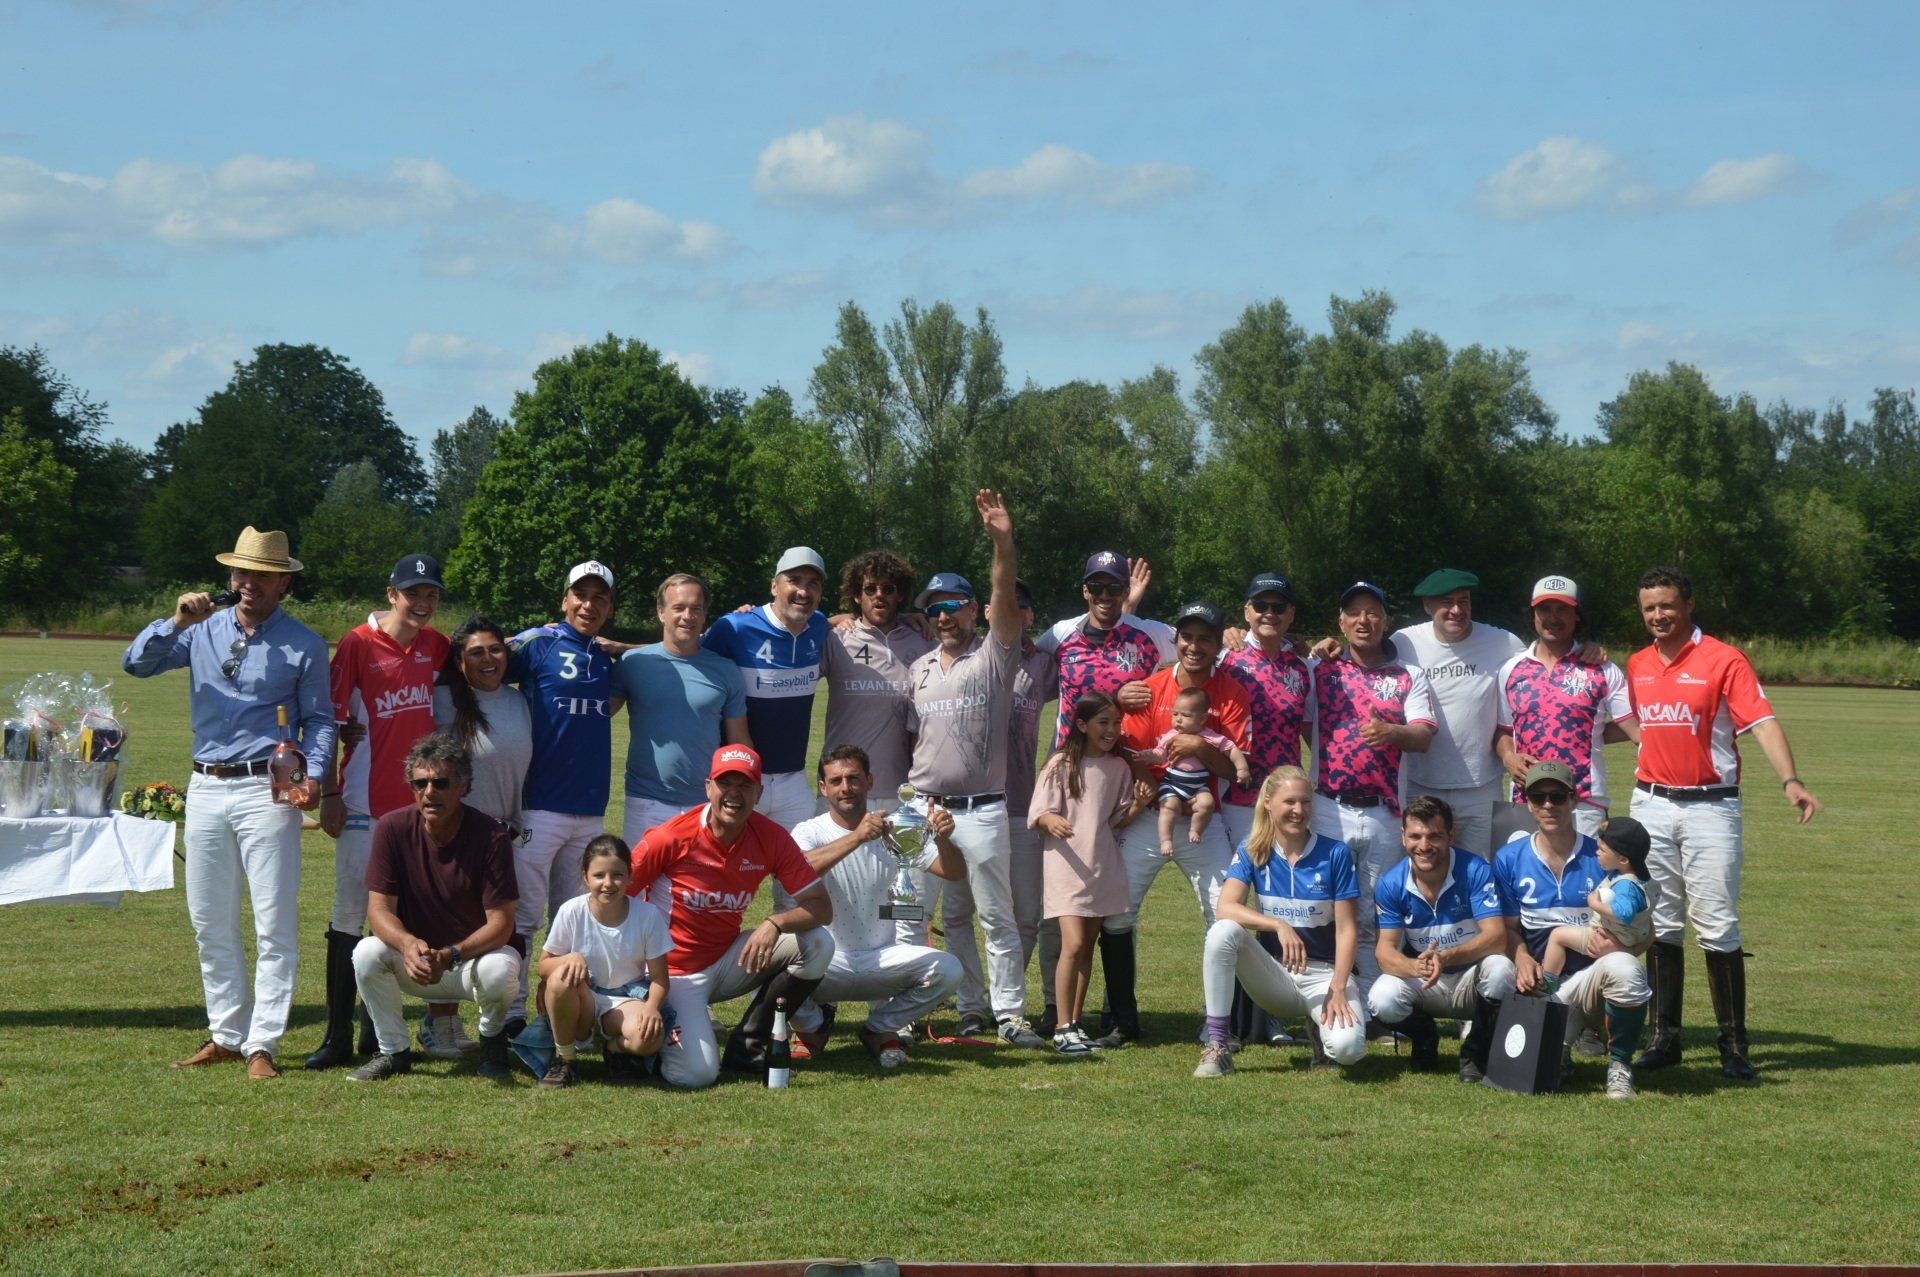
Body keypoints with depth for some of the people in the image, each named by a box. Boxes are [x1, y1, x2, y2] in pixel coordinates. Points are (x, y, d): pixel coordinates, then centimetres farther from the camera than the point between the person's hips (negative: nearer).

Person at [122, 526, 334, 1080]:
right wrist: (176, 622, -12)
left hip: (266, 791, -4)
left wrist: (315, 774, -14)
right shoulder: (203, 630, 11)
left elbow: (319, 718, 3)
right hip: (206, 788, 4)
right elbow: (136, 663, 3)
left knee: (274, 925, -7)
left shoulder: (303, 644, 3)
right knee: (211, 924, 9)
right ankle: (225, 1035, 19)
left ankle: (262, 1044, -4)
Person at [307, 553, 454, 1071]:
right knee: (350, 916, -1)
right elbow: (332, 721, -5)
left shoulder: (437, 646, 9)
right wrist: (329, 794, -9)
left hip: (421, 800, 5)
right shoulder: (358, 645, -5)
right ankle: (338, 1037, 2)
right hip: (366, 805, -4)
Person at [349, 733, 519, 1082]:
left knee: (500, 969, -35)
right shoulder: (392, 828, -11)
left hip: (474, 956, -2)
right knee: (367, 952, -27)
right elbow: (379, 908, -13)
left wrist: (449, 956, -35)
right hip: (411, 962, 2)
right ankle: (393, 1050, -5)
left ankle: (492, 1040, 0)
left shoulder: (490, 835, -17)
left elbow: (501, 923, -19)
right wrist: (407, 944, -35)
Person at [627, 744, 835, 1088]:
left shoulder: (771, 838, -7)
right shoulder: (672, 837, -18)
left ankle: (747, 1045, -3)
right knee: (697, 1073, -24)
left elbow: (822, 907, -8)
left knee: (819, 943, -14)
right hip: (675, 972, -5)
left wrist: (775, 924, -28)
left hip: (727, 962, 5)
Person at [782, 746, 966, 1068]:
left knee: (948, 969, -23)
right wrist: (857, 837, -43)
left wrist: (942, 839, -27)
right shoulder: (810, 832, -5)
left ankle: (879, 1029, 5)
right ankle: (811, 1028, 3)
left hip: (882, 959, 3)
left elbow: (955, 872, -4)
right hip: (827, 961, -2)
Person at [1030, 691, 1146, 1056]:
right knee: (1074, 943, -14)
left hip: (1104, 866, 5)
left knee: (1087, 946, 8)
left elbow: (1118, 820, 14)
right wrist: (1052, 821, -28)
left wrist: (1138, 804, -5)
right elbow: (1038, 814, -6)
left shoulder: (1119, 768, 9)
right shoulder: (1062, 765, -4)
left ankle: (1075, 1023, 15)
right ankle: (1062, 1028, -11)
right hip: (1067, 862, -5)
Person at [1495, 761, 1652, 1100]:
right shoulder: (1509, 859, 7)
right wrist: (1522, 958, -10)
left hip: (1590, 979, 0)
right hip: (1538, 985, 1)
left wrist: (1620, 946, -21)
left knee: (1623, 968, -38)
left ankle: (1619, 1065, -13)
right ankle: (1561, 1041, 13)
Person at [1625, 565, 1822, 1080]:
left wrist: (1790, 780, -29)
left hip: (1710, 808, -5)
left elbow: (1762, 723, -16)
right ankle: (1664, 1038, 14)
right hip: (1651, 807, 5)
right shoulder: (1637, 665, 11)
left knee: (1717, 927, -7)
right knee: (1660, 925, 7)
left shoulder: (1723, 660, -6)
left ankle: (1734, 1046, -1)